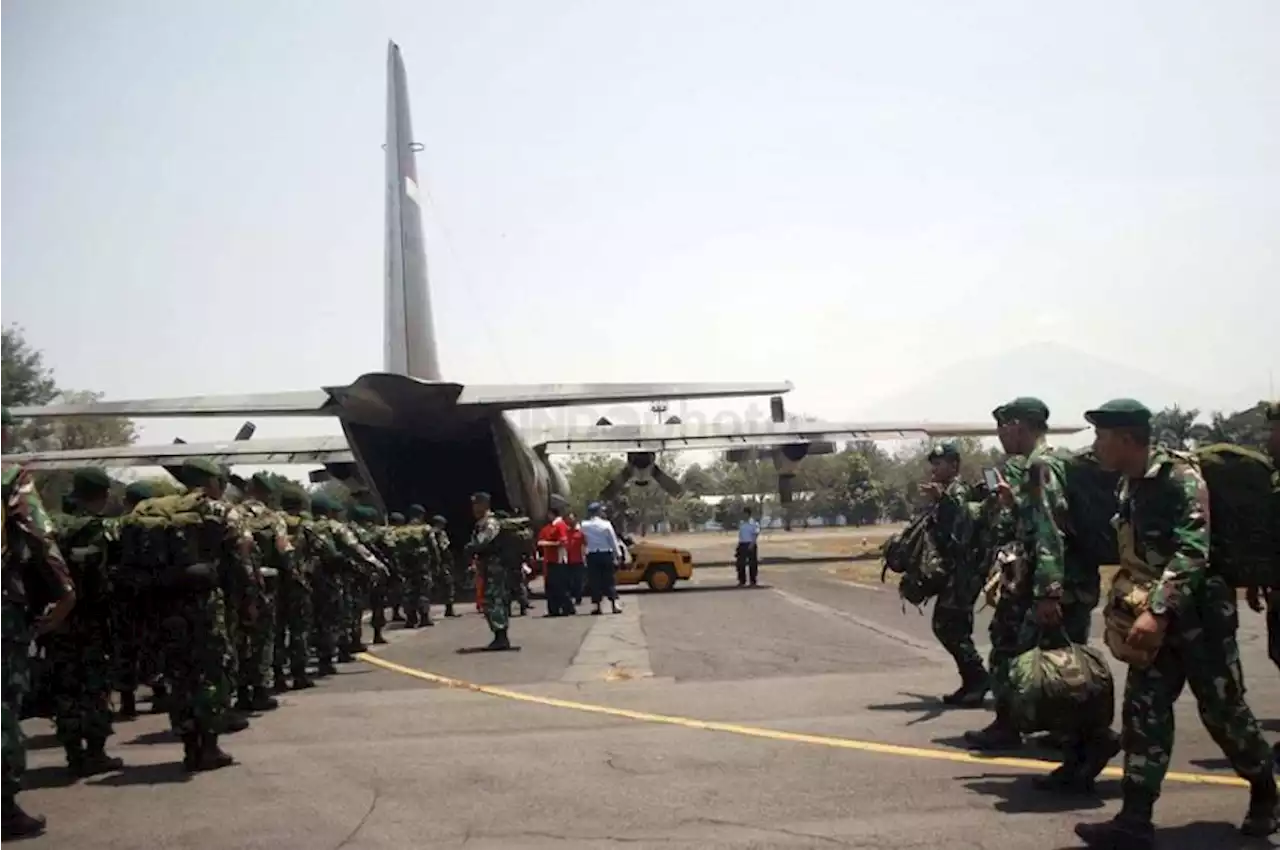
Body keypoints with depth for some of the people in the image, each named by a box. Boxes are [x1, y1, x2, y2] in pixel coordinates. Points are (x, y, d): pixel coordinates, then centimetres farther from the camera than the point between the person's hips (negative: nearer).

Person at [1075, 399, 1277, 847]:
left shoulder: (1180, 477, -18)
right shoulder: (1129, 485, 8)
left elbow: (1192, 552, -28)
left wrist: (1157, 610, -36)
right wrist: (1121, 602, 15)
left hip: (1199, 611, -7)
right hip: (1153, 613, 7)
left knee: (1222, 710, 4)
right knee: (1144, 711, -2)